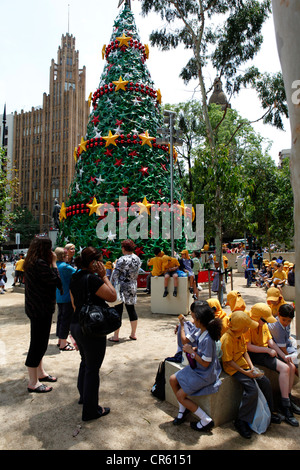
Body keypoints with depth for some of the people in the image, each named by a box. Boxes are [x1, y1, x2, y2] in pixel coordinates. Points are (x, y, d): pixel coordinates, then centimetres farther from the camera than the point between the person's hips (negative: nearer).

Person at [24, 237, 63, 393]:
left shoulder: (31, 263, 10)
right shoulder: (40, 263, -22)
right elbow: (56, 281, -19)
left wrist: (51, 263, 5)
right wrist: (53, 263, -11)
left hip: (36, 308, 11)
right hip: (41, 309, -11)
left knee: (39, 343, 22)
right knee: (38, 344, 0)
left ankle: (40, 373, 38)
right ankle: (33, 383, 12)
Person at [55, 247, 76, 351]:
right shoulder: (65, 266, -19)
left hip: (58, 297, 9)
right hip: (67, 297, -9)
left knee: (60, 317, 18)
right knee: (67, 319, 0)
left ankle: (60, 340, 29)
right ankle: (63, 344, 5)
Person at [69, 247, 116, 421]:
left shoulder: (75, 278, 5)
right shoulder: (92, 279, -23)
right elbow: (113, 296, -19)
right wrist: (104, 276, -14)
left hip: (76, 325, 9)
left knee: (85, 362, 27)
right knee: (92, 369, 5)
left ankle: (83, 396, 46)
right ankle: (91, 410, 19)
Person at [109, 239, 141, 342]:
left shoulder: (122, 260, -15)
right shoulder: (137, 259, 5)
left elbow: (115, 275, -13)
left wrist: (113, 285, -1)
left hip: (122, 287, -6)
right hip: (133, 287, 6)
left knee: (118, 310, 0)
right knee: (131, 309, 15)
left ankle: (115, 336, 5)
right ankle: (133, 334, 24)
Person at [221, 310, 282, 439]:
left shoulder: (241, 335, 1)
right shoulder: (227, 339, -27)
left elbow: (245, 352, 10)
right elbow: (228, 361, -22)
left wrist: (251, 366, -5)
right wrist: (245, 372, -23)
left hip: (243, 364, 9)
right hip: (233, 368, -9)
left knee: (265, 382, 5)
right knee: (252, 389, -23)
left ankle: (268, 412, 26)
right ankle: (241, 421, -8)